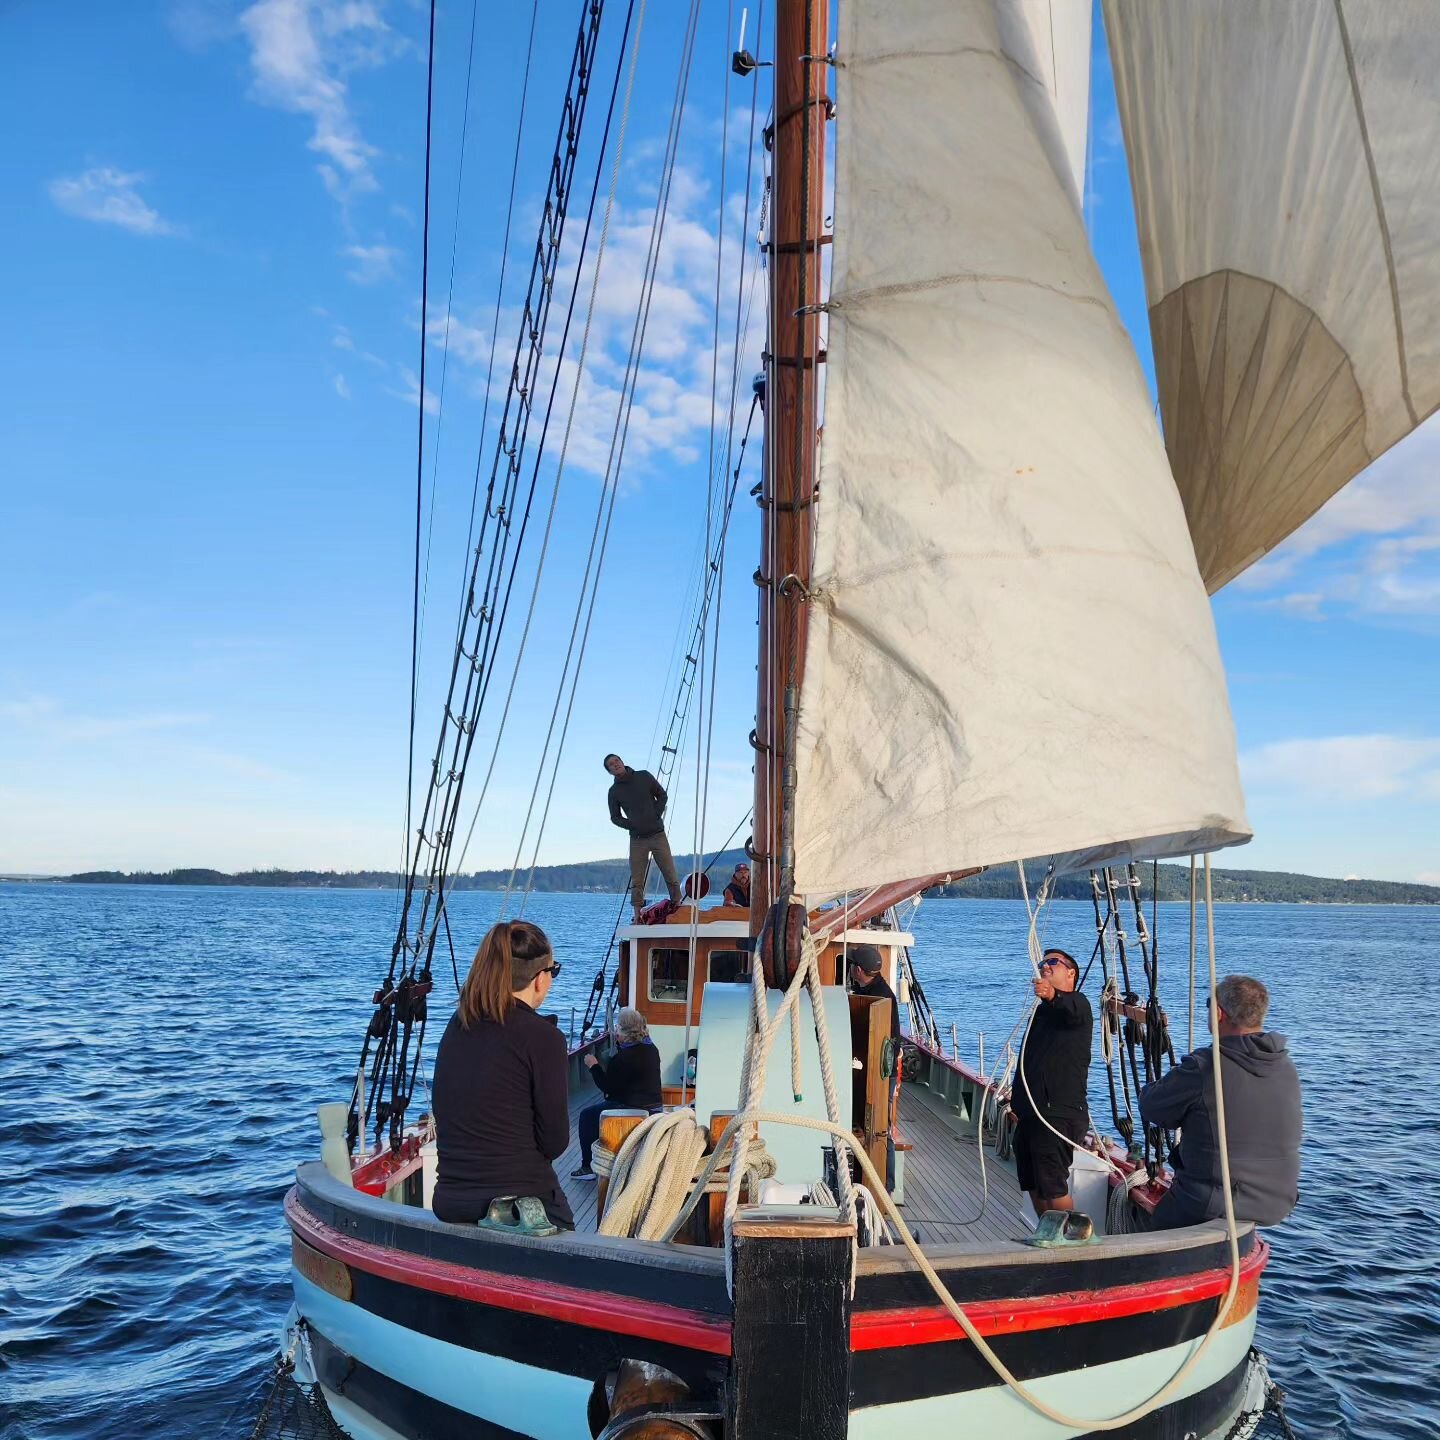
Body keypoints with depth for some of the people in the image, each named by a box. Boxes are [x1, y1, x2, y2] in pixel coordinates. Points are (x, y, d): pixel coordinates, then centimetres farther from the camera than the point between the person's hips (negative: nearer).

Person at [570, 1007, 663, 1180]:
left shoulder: (625, 1057, -23)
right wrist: (618, 1043, 21)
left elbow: (606, 1086, -15)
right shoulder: (650, 1048, 4)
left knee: (586, 1116, 8)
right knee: (594, 1111, 28)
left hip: (632, 1110, -9)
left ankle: (588, 1167, 12)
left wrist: (593, 1065, -3)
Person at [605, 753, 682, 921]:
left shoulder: (644, 776, 4)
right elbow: (615, 817, 8)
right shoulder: (614, 791, 4)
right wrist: (631, 825, -10)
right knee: (637, 881, -2)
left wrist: (656, 816, -5)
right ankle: (638, 918, 1)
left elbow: (662, 795, 9)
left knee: (671, 875, -2)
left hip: (657, 834, 0)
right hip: (637, 839, 0)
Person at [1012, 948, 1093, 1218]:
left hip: (1059, 1112, -9)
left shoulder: (1076, 1003, -8)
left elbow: (1071, 1010, -35)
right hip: (1032, 1112, 9)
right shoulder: (1041, 1011, 22)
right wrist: (1018, 1102, 26)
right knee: (1033, 1185, 15)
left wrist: (1052, 995, -56)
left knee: (1052, 1186, -12)